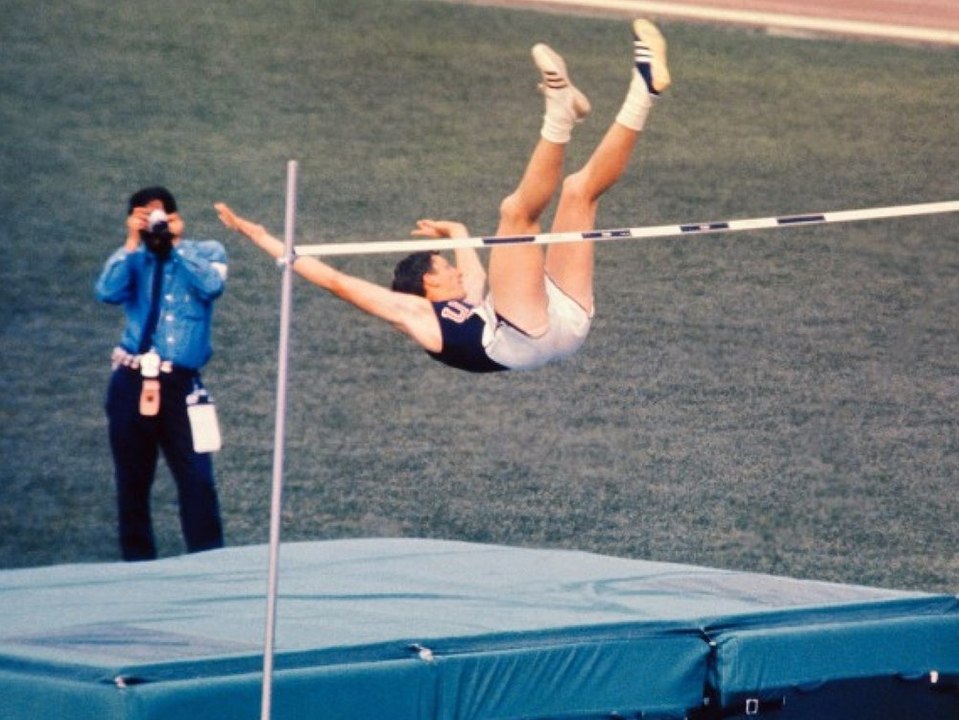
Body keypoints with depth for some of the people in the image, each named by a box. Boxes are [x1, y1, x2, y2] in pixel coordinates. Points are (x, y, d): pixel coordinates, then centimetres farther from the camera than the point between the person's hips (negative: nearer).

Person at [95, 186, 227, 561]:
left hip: (180, 384, -2)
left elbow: (211, 286, -15)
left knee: (197, 478, -9)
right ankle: (138, 564, 16)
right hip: (131, 383, 2)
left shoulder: (206, 252, 7)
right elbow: (108, 292, -11)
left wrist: (175, 244, -10)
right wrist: (133, 243, -10)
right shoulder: (132, 260, 9)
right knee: (132, 481, 7)